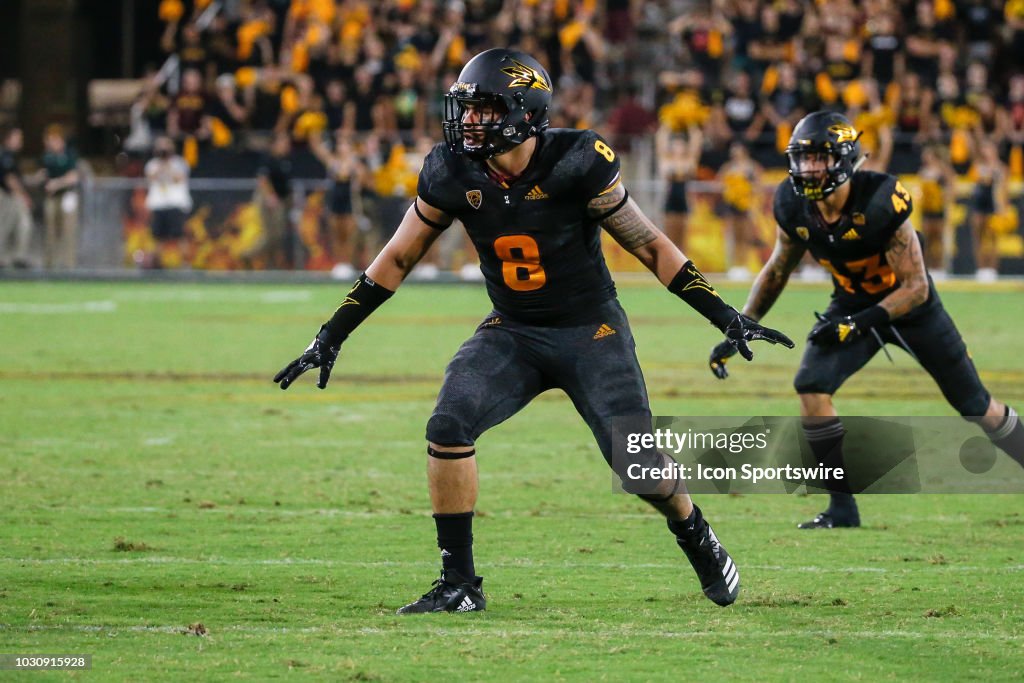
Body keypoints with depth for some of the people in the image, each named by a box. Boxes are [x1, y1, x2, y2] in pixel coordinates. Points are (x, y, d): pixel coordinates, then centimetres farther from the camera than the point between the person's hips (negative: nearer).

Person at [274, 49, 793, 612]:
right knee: (448, 427, -19)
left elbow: (649, 246, -11)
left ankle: (701, 545, 27)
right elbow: (398, 259, 2)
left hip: (592, 332, -3)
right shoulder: (454, 174, -11)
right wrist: (330, 338, 1)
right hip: (513, 333, 3)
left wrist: (725, 317, -11)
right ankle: (459, 585, -8)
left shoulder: (575, 164, -22)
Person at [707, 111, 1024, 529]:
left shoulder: (879, 202, -33)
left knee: (974, 405, 6)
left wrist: (856, 324, -36)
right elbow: (778, 269, 3)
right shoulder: (795, 206, -16)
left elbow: (916, 287, -28)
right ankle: (842, 510, -8)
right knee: (811, 388, -18)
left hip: (909, 305, -4)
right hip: (852, 303, 4)